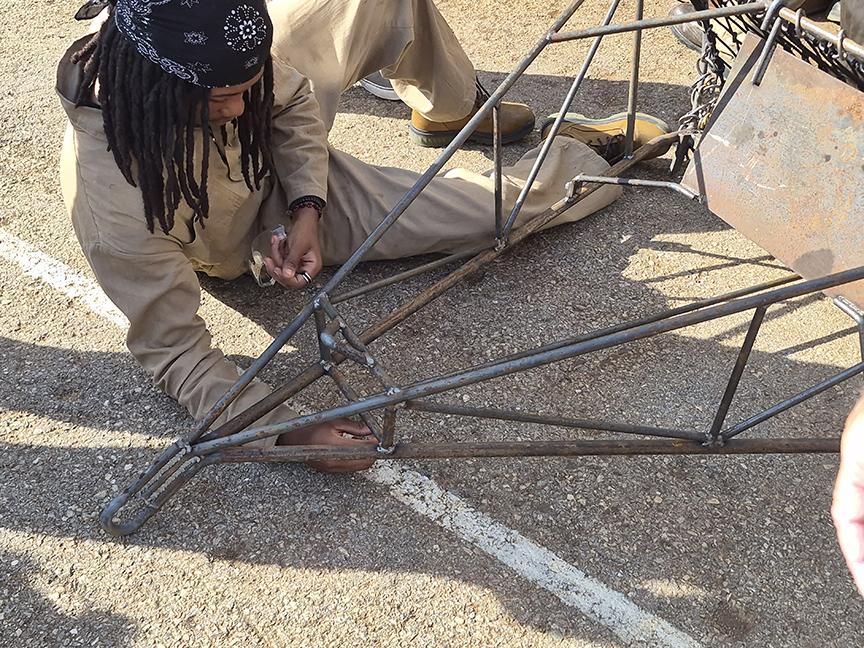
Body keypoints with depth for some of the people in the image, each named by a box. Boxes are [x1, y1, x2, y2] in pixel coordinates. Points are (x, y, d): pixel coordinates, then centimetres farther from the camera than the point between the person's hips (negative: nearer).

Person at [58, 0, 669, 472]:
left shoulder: (219, 69, -30)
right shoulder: (115, 200, -43)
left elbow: (291, 99, -9)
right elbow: (172, 349, -33)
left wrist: (306, 209, -24)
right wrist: (289, 431, -43)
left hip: (290, 161, 5)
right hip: (260, 226, -4)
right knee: (499, 207, -7)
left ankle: (453, 108, 29)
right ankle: (594, 151, 29)